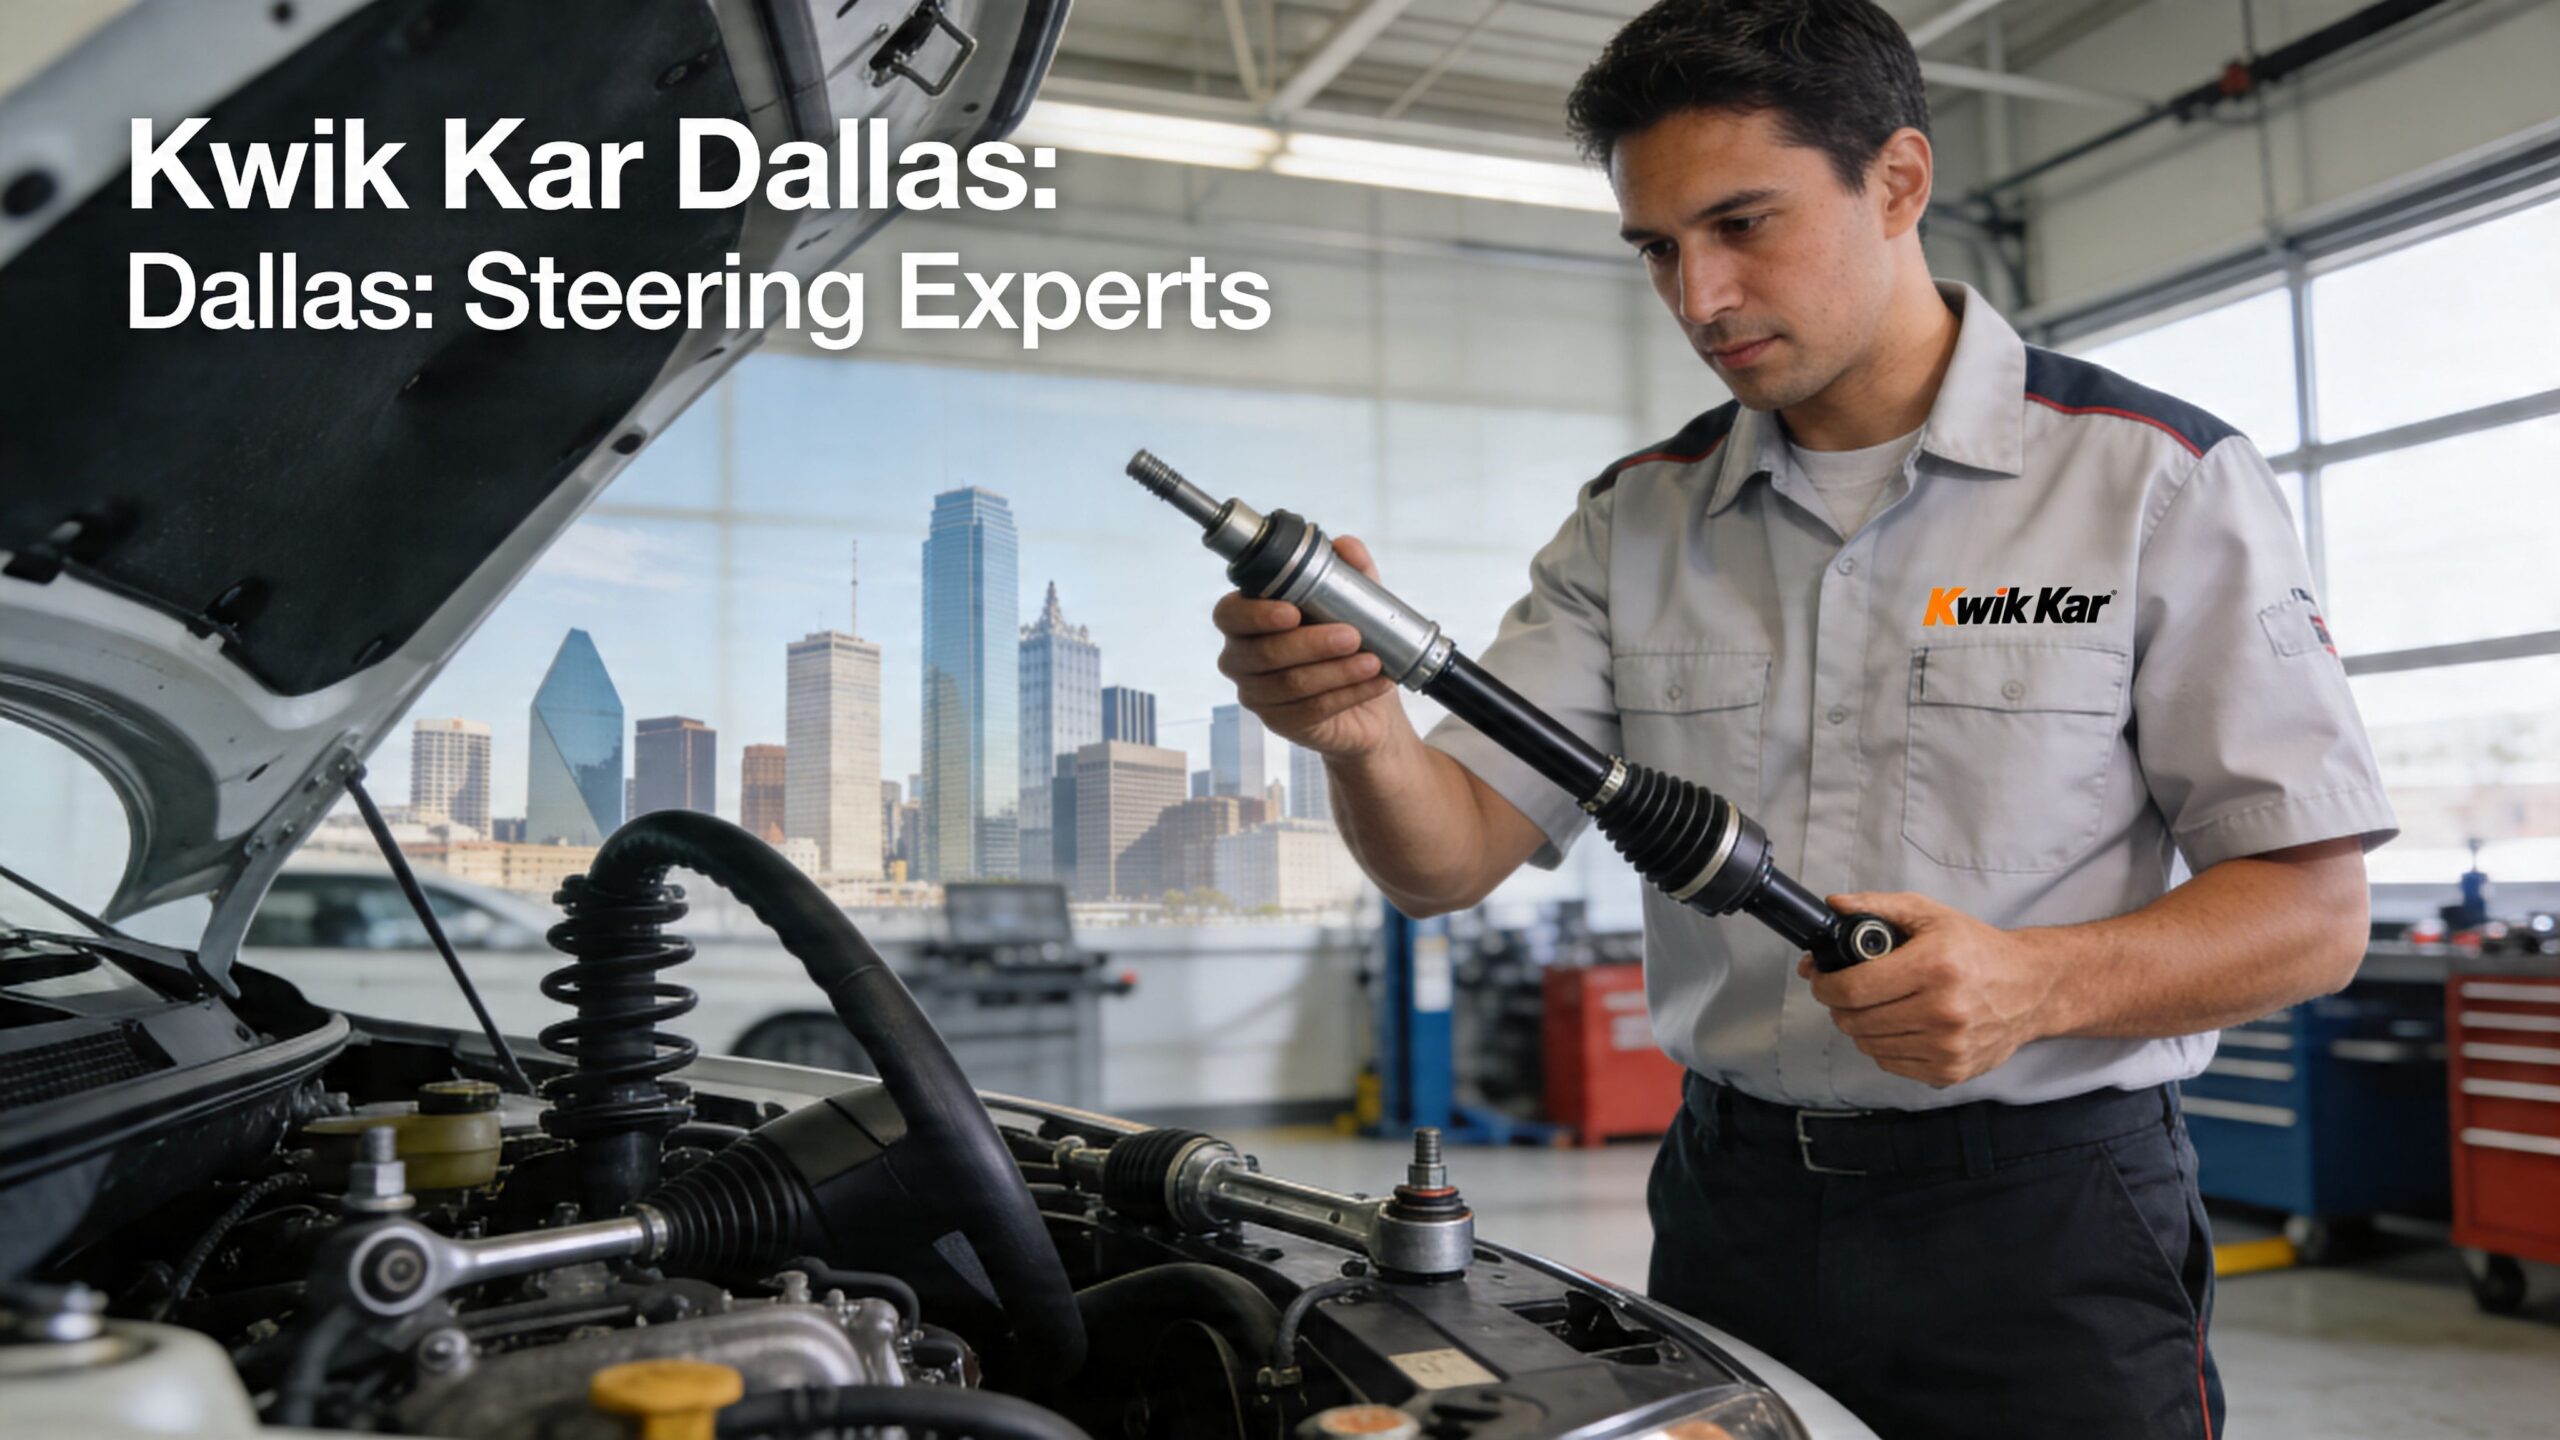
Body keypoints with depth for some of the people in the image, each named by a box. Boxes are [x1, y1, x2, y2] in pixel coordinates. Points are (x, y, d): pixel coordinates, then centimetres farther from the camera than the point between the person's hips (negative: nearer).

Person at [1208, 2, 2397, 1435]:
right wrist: (1361, 732, -25)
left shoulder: (2157, 478, -6)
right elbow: (1452, 859, -3)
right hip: (1733, 1209, 3)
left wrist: (2038, 982, -26)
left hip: (2048, 1222, -2)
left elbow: (2315, 912, -7)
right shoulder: (1635, 522, 4)